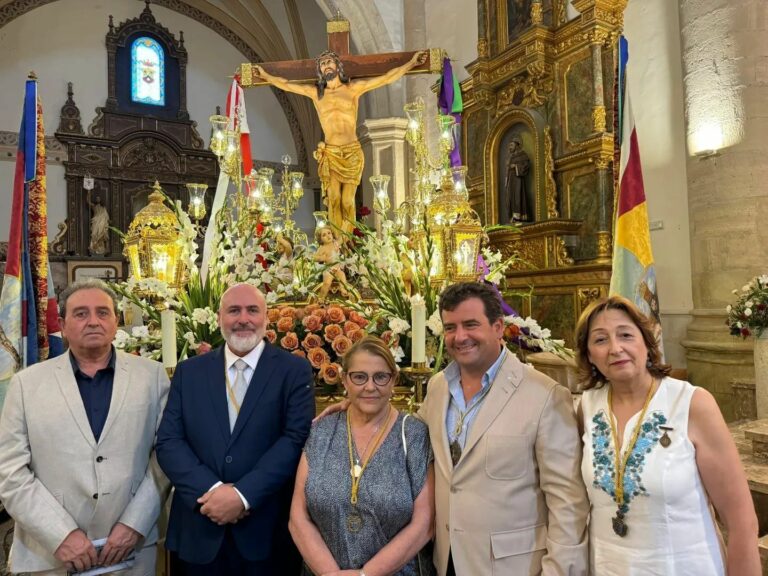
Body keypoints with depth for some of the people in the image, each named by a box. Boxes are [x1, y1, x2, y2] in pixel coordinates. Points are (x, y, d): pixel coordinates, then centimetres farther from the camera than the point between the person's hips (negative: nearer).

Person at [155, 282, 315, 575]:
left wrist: (244, 495, -19)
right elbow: (168, 441, -1)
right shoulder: (189, 371, 5)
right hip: (199, 529, 2)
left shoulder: (294, 370, -4)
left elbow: (297, 438, -12)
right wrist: (211, 490, -15)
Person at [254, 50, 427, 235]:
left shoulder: (353, 88, 7)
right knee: (334, 200, -8)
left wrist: (411, 63, 6)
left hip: (353, 152, -1)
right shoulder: (315, 92, 11)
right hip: (330, 153, 1)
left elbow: (387, 78, 7)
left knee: (347, 201, -6)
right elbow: (286, 85, 22)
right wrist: (265, 75, 27)